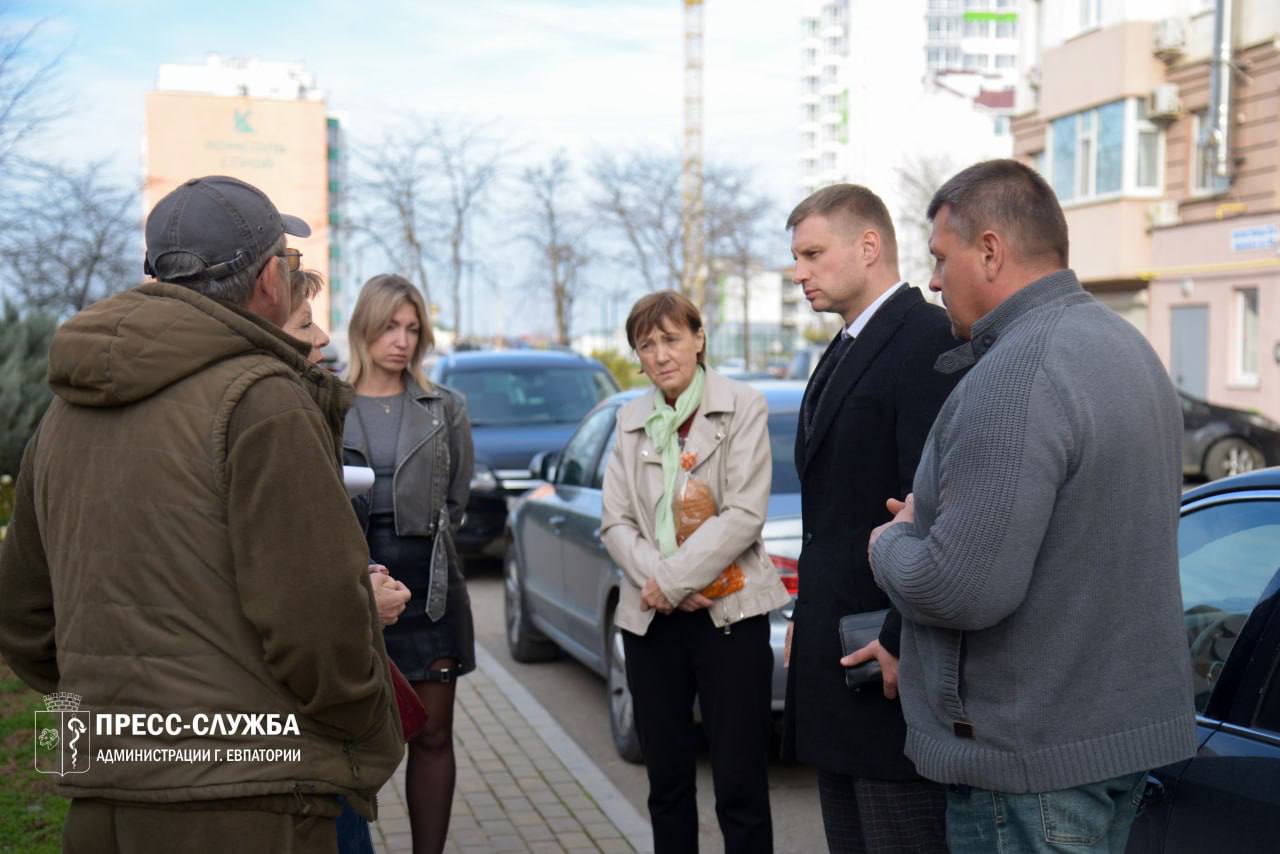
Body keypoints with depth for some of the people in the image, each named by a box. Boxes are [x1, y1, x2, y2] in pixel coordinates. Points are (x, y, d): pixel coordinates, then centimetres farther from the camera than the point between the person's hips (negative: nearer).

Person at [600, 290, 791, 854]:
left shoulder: (743, 407, -2)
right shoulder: (630, 420, 11)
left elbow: (745, 515, -10)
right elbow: (615, 521, 6)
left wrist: (672, 579, -13)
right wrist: (658, 582, -11)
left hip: (729, 614, -4)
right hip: (650, 620, 4)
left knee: (740, 787, -2)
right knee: (666, 782, 11)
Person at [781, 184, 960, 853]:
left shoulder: (929, 341, -14)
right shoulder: (844, 351, 18)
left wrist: (904, 643, -22)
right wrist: (808, 616, 14)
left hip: (890, 664, -10)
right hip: (836, 658, 10)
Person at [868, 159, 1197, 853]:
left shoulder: (1015, 377, -23)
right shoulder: (1126, 347, 10)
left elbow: (963, 587, -29)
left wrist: (891, 543, -7)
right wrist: (929, 523, 11)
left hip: (1034, 752, -10)